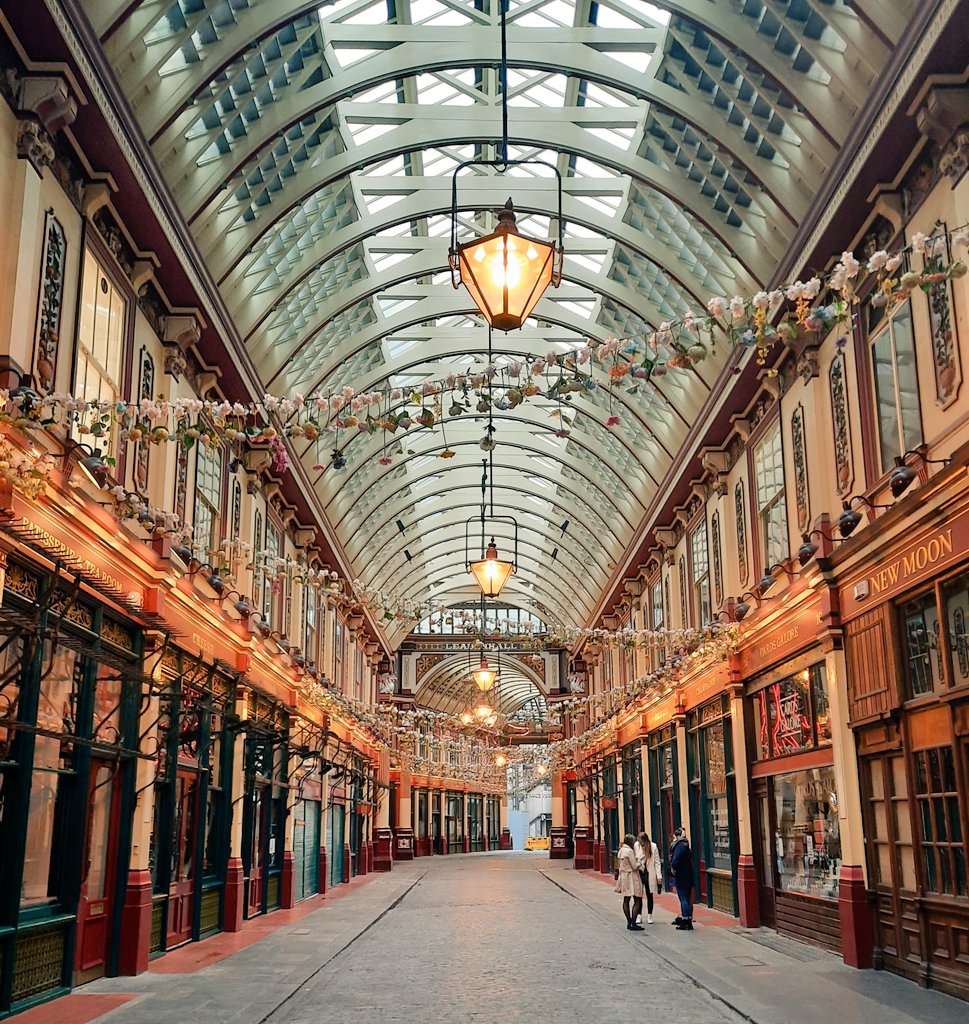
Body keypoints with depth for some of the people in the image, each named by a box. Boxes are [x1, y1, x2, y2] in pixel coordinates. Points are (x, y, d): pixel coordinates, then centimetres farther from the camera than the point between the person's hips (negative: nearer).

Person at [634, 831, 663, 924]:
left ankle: (649, 916, 20)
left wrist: (659, 876, -6)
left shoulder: (653, 846, -7)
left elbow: (657, 862, -4)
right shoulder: (636, 845, -6)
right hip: (639, 873, 1)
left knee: (649, 895, 10)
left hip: (649, 874, 0)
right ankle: (639, 916, 14)